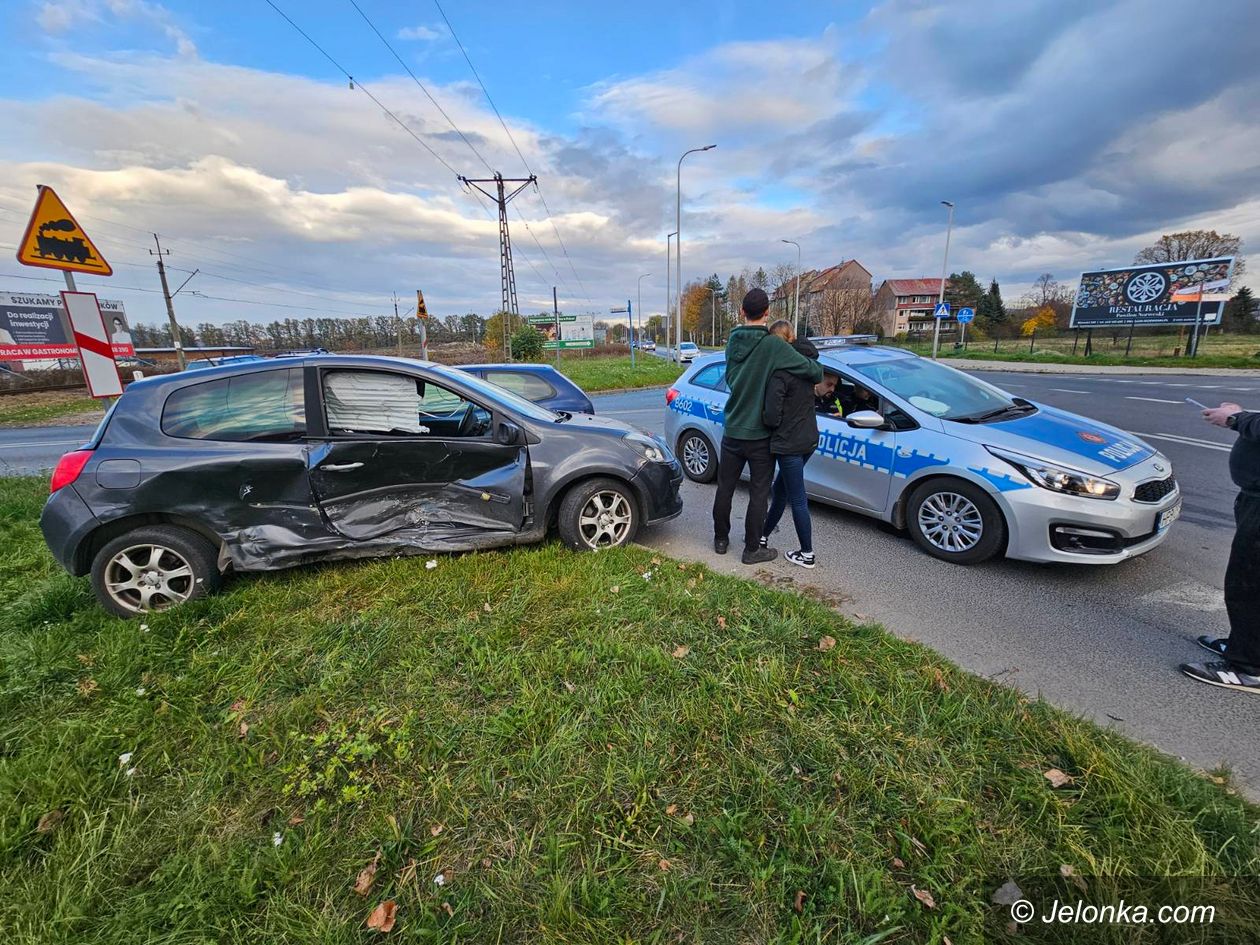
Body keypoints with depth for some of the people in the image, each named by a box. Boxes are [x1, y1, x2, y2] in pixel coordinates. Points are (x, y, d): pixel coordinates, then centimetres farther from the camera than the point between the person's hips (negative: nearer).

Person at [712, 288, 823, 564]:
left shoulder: (733, 341, 0)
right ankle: (752, 549, 17)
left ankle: (721, 540, 29)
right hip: (760, 435, -5)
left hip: (732, 431, 5)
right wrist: (817, 375, 3)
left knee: (725, 487, 15)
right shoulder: (773, 345, -17)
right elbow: (812, 370, -19)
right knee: (759, 494, 7)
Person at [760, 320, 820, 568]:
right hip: (809, 439, 9)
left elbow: (771, 417, -22)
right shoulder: (806, 363, 5)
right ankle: (763, 537, 34)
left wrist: (760, 414, 0)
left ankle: (807, 555, 16)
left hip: (789, 444, -9)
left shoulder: (779, 373, -20)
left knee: (797, 500, 3)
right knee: (779, 490, 20)